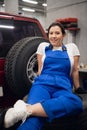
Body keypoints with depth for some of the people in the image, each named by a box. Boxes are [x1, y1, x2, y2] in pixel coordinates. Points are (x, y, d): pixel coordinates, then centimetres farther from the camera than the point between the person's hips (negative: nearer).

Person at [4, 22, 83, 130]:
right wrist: (40, 82, 11)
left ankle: (26, 110, -49)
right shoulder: (43, 46, 19)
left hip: (63, 87, 0)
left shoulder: (72, 47, 17)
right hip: (43, 83, 1)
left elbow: (74, 71, 18)